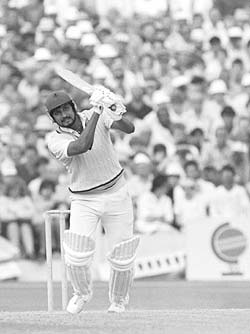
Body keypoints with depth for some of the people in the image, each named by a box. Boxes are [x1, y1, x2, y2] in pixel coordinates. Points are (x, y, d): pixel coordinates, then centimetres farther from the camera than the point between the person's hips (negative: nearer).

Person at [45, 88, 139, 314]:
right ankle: (82, 293, 17)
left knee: (122, 257, 0)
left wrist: (116, 115, -42)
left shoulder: (95, 117, -7)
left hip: (116, 194, 1)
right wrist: (97, 112, -35)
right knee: (77, 257, -15)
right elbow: (83, 146, -33)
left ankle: (118, 300, 27)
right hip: (84, 201, -1)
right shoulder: (55, 140, -14)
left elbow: (129, 128, -21)